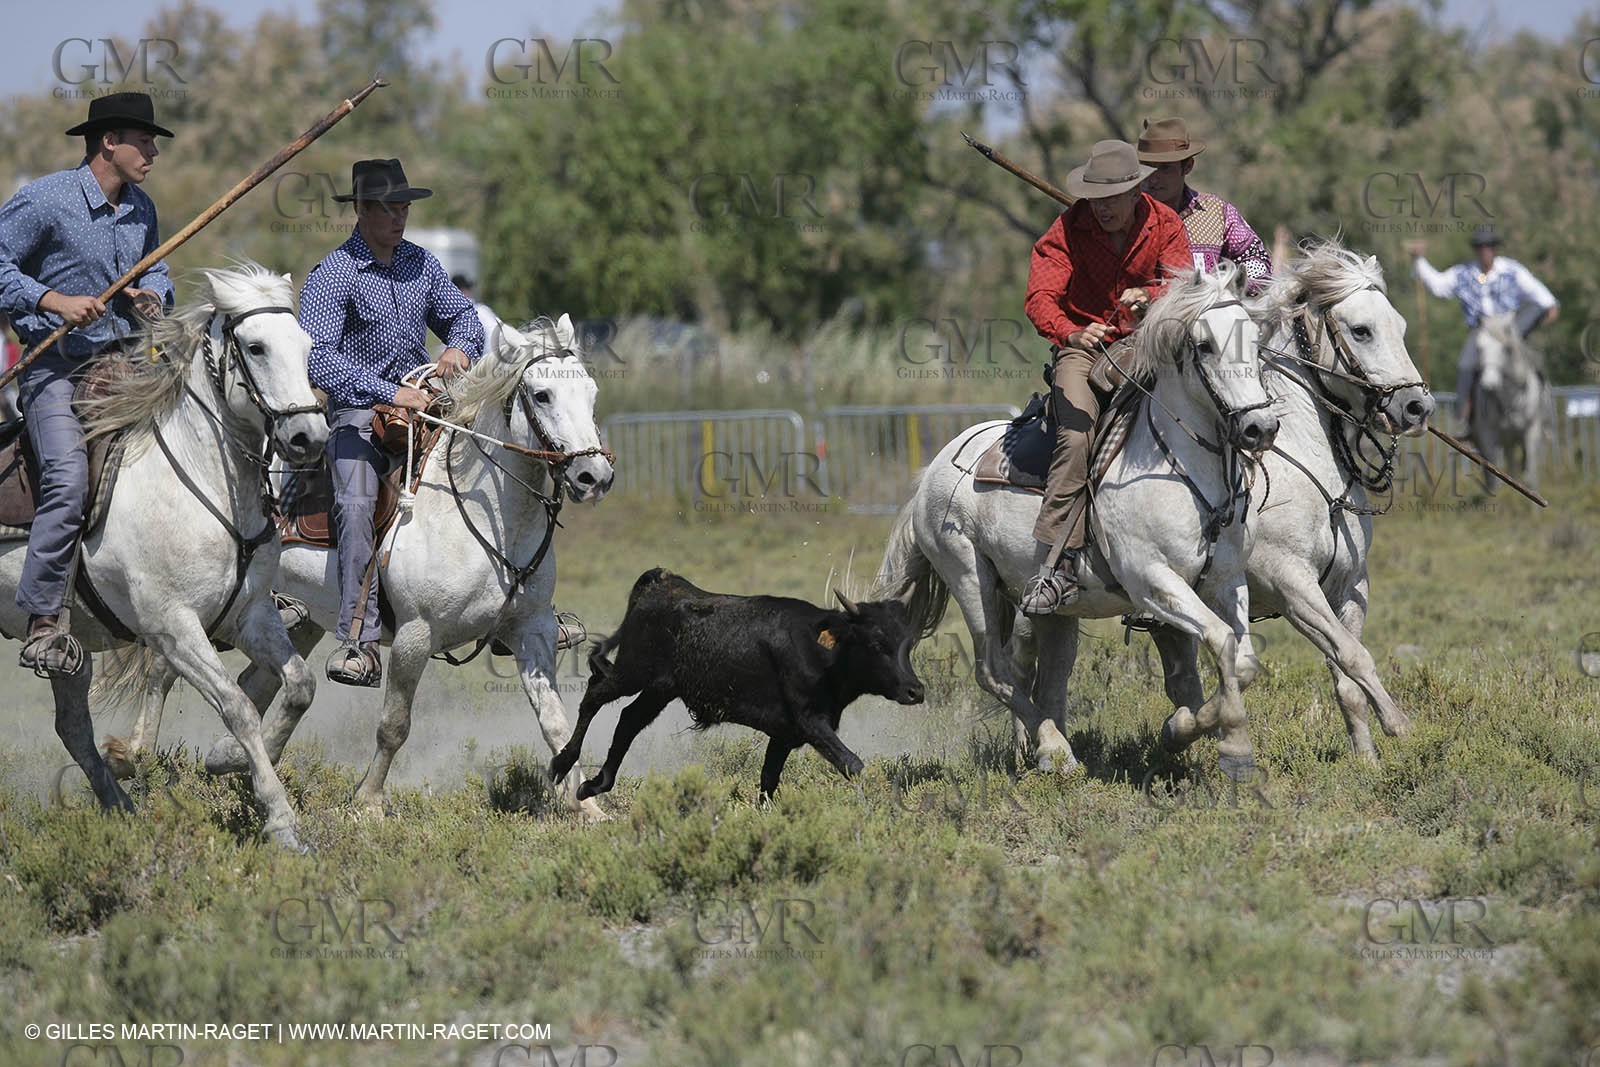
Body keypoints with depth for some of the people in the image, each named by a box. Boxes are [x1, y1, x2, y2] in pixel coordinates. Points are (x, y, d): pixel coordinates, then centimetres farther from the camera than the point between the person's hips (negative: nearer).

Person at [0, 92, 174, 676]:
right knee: (69, 478, -25)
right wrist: (56, 302, -20)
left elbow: (155, 269, 26)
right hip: (57, 368, -7)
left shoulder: (141, 209, 12)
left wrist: (155, 294, 2)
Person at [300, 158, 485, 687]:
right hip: (358, 412, -6)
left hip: (419, 402, 6)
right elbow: (319, 359, -21)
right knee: (356, 505, -28)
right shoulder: (332, 276, -9)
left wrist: (459, 346, -1)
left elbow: (461, 314, 24)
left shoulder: (420, 263, 11)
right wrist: (390, 393, -28)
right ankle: (359, 641, -32)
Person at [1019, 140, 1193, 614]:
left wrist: (1149, 295, -31)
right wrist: (1071, 333, -40)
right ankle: (1054, 566, -29)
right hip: (1083, 346, -3)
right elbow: (1040, 296, -18)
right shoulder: (1067, 230, -7)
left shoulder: (1164, 224, 1)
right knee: (1077, 439, -26)